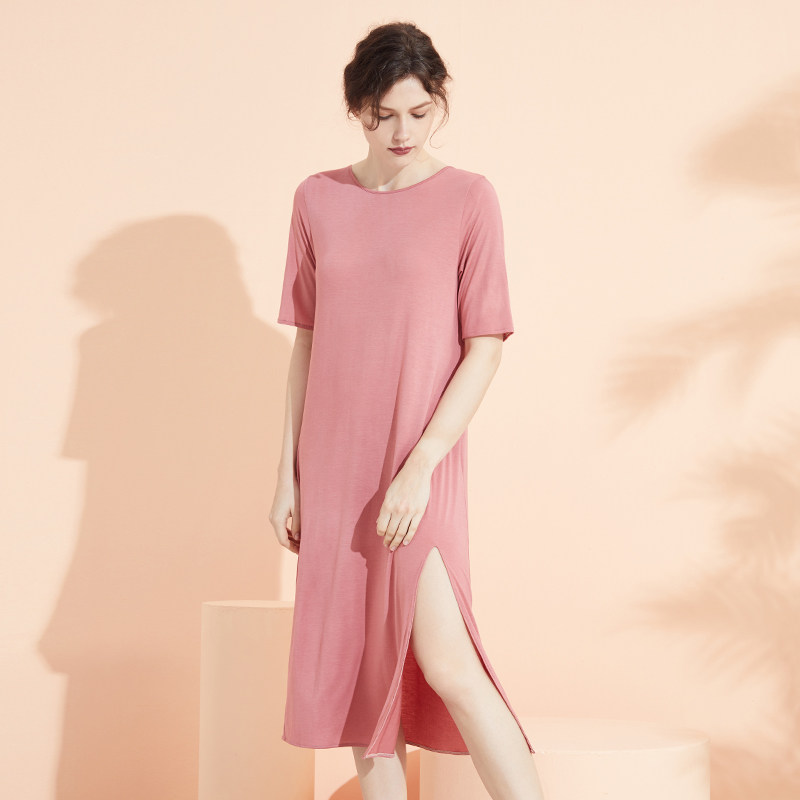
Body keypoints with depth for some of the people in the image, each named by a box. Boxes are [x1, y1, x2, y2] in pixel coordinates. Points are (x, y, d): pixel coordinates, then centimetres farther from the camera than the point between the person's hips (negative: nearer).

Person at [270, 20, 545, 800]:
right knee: (358, 669, 8)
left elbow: (484, 348, -6)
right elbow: (307, 342, 9)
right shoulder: (317, 199, 6)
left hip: (419, 467, -4)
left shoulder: (469, 198, -3)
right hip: (333, 467, 4)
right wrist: (288, 472, 7)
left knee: (446, 666, -10)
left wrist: (420, 466, -14)